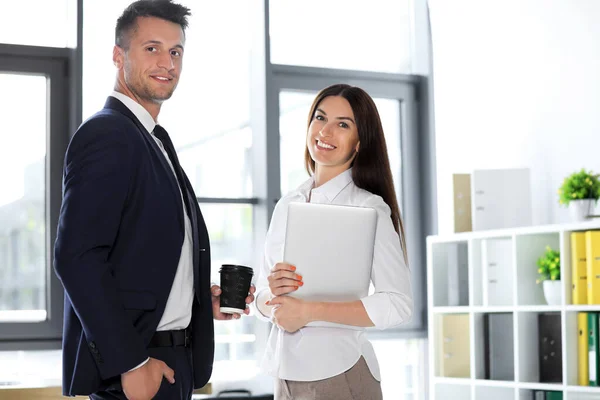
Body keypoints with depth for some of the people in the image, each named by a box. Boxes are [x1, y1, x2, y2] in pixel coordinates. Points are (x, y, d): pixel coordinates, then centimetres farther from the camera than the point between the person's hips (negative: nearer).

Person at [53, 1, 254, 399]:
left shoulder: (155, 142, 16)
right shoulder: (106, 135, -13)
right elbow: (78, 258, -22)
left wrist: (202, 299, 6)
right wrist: (130, 363, -22)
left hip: (172, 361, 9)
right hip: (131, 366, -9)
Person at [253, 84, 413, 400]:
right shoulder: (287, 205, 7)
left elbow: (398, 304, -17)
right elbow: (262, 301, 11)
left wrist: (310, 311, -19)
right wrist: (273, 294, -11)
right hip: (286, 374, 5)